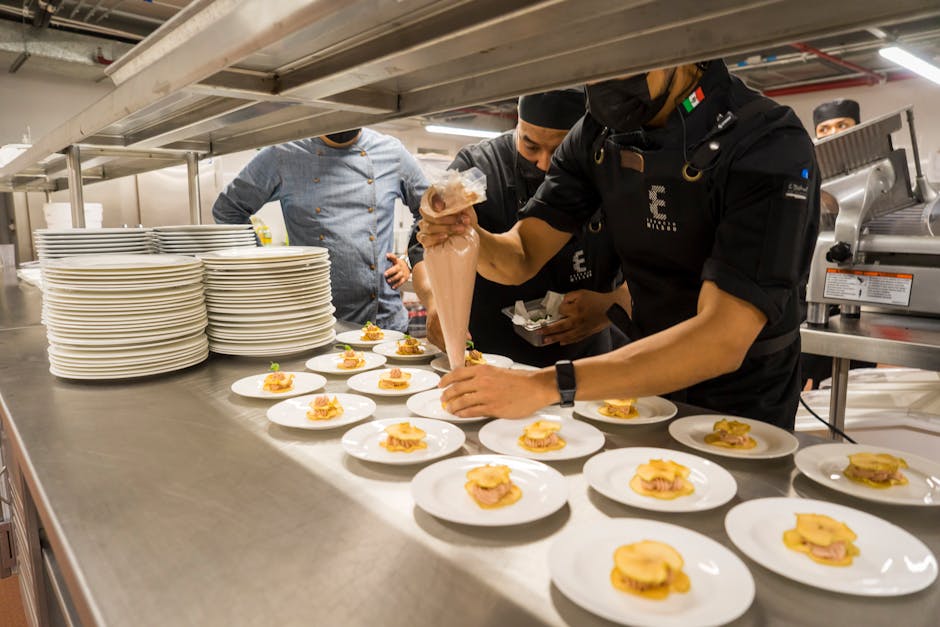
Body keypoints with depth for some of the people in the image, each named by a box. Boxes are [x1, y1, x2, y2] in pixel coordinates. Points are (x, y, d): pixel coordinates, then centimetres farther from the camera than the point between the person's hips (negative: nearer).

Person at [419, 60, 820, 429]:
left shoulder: (770, 145, -24)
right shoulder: (598, 133, -5)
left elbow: (723, 339, -33)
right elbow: (522, 257, -5)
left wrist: (550, 386, -41)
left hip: (739, 415, -3)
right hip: (645, 388, 3)